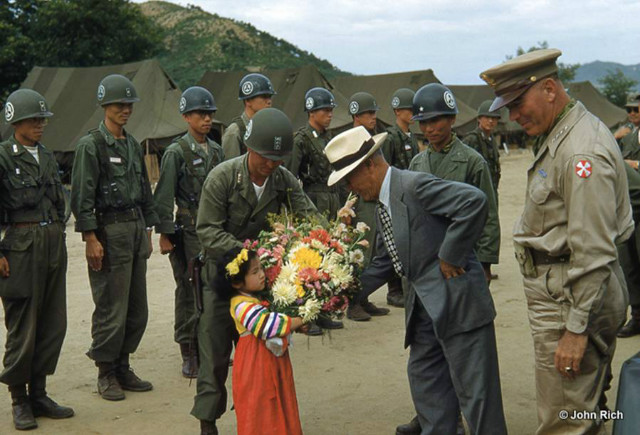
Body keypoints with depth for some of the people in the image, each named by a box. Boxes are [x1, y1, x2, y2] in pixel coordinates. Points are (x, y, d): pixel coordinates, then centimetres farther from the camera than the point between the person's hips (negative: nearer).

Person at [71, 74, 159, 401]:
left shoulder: (133, 145, 15)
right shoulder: (91, 145, -8)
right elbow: (82, 196, -13)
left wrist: (147, 231, 18)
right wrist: (91, 238, -17)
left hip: (136, 228, 7)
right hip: (109, 230, -7)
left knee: (137, 308, 10)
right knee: (111, 308, -3)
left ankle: (123, 368, 22)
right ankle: (106, 374, 11)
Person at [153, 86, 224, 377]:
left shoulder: (216, 151, 12)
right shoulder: (176, 152, -6)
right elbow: (163, 197, -8)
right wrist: (164, 234, -11)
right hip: (189, 230, -6)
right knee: (189, 291, -1)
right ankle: (189, 355, 8)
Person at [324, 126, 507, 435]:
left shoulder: (414, 185, -16)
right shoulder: (383, 204, 14)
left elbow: (474, 201, -28)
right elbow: (384, 263, 19)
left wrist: (451, 256, -21)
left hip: (458, 301, -10)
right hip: (425, 308, 10)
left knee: (475, 392, -2)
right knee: (424, 381, 18)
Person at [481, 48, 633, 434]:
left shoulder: (582, 152, -21)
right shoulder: (559, 135, 12)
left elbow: (593, 252, -23)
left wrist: (577, 328, -21)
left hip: (571, 297, -10)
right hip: (558, 289, 10)